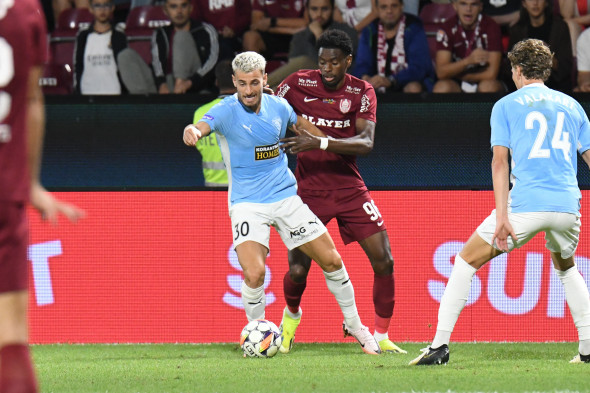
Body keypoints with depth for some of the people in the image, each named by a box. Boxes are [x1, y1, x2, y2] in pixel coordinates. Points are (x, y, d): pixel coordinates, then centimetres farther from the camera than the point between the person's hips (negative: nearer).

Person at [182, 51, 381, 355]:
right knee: (254, 273, -24)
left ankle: (354, 326, 25)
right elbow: (204, 125, -34)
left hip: (285, 196, 4)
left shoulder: (278, 107, 1)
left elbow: (303, 126, 22)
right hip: (247, 202, -4)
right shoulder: (226, 111, -13)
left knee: (331, 261, 4)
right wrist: (192, 131, -57)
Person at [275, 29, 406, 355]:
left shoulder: (361, 92, -4)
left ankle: (381, 337, 8)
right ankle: (291, 315, 27)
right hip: (309, 190, -1)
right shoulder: (299, 84, -6)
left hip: (349, 188, 1)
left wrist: (321, 143, -30)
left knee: (383, 260, -8)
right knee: (297, 269, -8)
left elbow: (366, 142, -18)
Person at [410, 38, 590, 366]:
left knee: (466, 261, 11)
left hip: (526, 204, -4)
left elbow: (500, 160, -4)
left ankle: (440, 345, 1)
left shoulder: (505, 106, 7)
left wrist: (502, 216, -10)